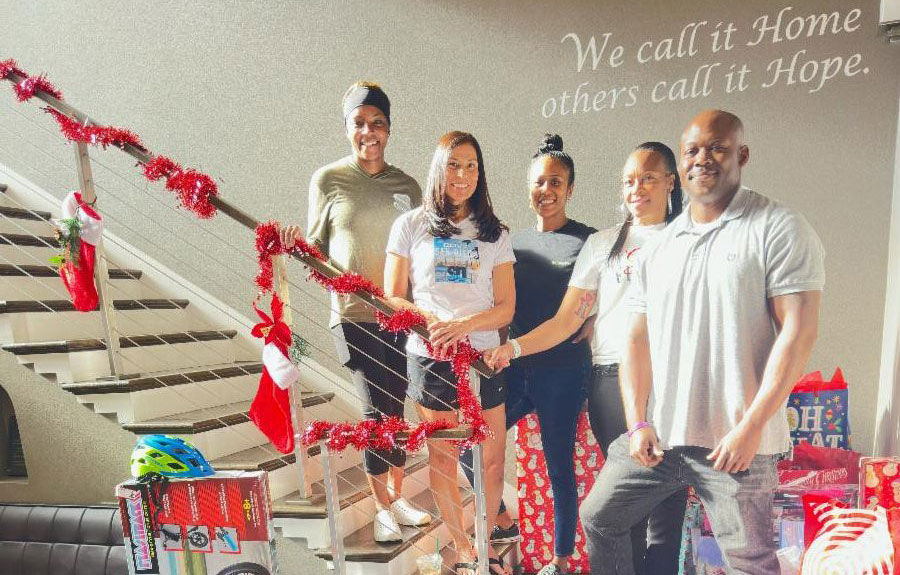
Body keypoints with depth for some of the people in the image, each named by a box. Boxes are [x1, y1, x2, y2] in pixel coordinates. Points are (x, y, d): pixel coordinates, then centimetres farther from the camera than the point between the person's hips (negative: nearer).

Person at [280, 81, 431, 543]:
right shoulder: (327, 180, 0)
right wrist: (296, 244, -19)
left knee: (395, 408, 11)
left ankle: (397, 495, 30)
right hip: (353, 317, -3)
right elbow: (318, 249, 2)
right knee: (375, 409, -3)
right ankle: (382, 507, 17)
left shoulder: (406, 185, 8)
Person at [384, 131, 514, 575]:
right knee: (443, 458, 6)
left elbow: (506, 307, 3)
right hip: (429, 358, -1)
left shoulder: (495, 234, 9)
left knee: (492, 459, 4)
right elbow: (393, 298, 2)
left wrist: (464, 324, -16)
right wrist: (431, 323, -16)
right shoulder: (411, 225, 4)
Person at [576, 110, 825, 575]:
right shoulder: (656, 248, 11)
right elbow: (637, 338, 11)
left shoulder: (780, 230, -6)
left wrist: (751, 426, -16)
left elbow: (798, 332, -12)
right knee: (598, 518, 12)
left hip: (736, 440, -5)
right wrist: (638, 424, 1)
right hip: (658, 435, 6)